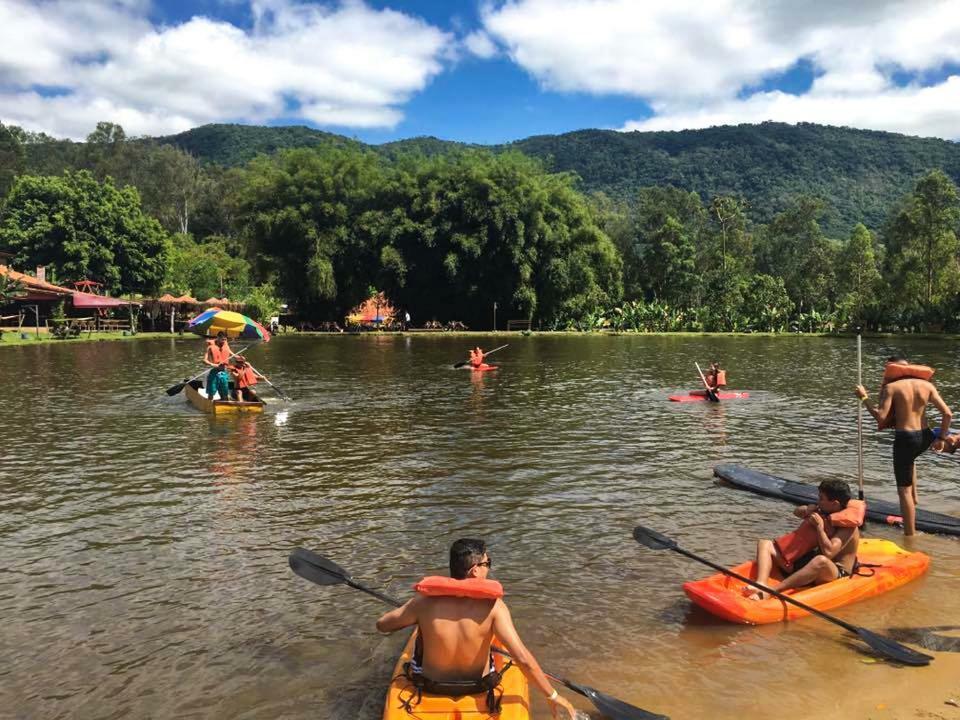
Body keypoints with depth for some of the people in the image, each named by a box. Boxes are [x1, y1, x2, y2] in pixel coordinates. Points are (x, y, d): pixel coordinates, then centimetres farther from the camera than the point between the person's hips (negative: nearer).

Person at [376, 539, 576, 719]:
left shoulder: (425, 601, -23)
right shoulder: (493, 605, -28)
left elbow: (382, 625, -8)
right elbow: (523, 659, -31)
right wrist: (554, 696, -19)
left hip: (430, 685, 0)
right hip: (478, 687, 0)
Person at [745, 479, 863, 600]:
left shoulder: (848, 527, -15)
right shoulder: (825, 513, 7)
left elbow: (828, 553, -29)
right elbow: (797, 512, 20)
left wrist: (819, 526, -19)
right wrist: (807, 510, -1)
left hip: (836, 574, -8)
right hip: (808, 563, 8)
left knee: (821, 561, -45)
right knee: (764, 544, -2)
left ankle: (770, 590, -47)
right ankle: (761, 585, -32)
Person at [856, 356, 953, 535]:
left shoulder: (891, 387, -8)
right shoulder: (927, 385, 5)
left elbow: (881, 416, -16)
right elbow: (948, 414, 0)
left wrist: (864, 398, -5)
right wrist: (941, 438, 11)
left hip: (905, 438, -5)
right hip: (925, 437, 5)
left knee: (904, 490, 5)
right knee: (909, 458, 42)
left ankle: (910, 536, 9)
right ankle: (914, 497, 40)